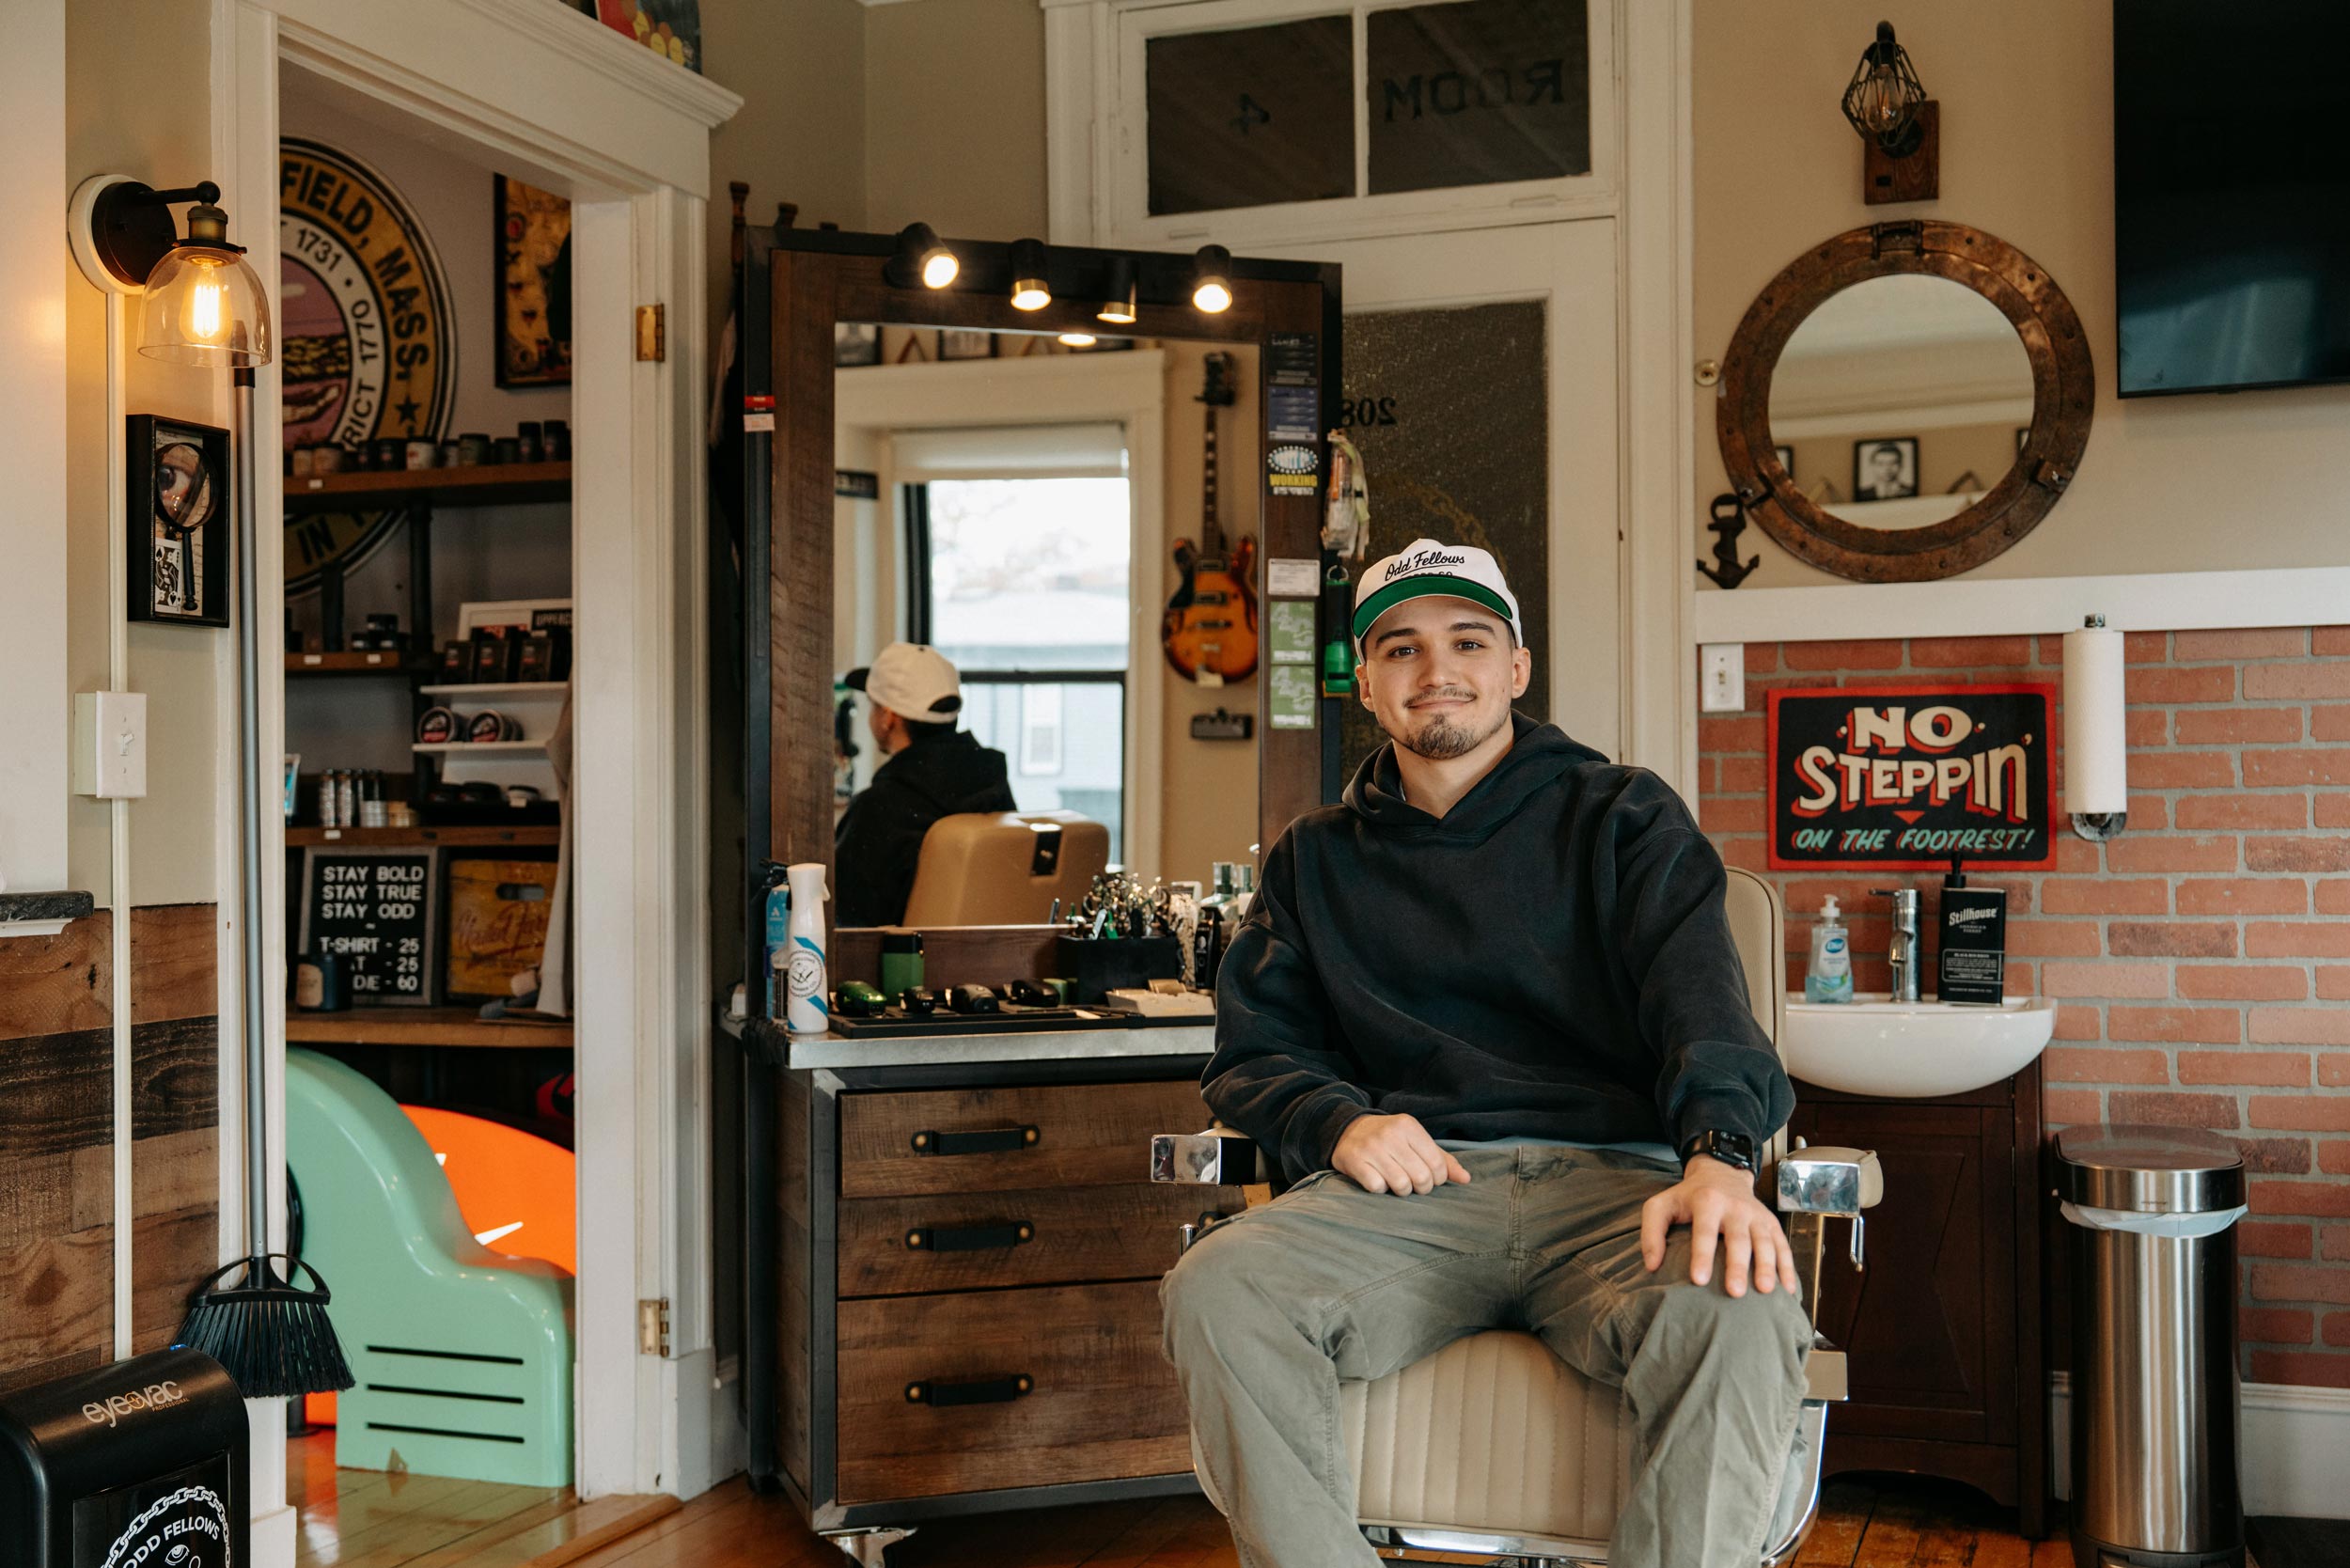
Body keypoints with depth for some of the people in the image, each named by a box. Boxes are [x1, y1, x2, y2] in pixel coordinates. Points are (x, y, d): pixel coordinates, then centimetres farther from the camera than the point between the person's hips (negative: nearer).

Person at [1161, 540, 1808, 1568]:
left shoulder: (1621, 816, 15)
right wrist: (1338, 1122, -7)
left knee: (1738, 1320, -36)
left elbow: (1700, 994, -1)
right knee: (1217, 1290, -30)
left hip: (1609, 1176, -1)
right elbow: (1252, 1050, 18)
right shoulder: (1316, 858, 23)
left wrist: (1719, 1158, -23)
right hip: (1411, 1180, 2)